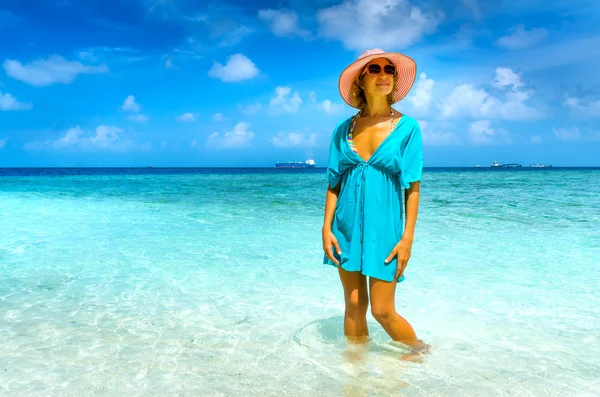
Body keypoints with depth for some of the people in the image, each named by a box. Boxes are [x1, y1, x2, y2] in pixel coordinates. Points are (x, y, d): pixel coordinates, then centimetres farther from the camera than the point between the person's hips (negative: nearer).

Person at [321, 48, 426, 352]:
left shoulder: (407, 127, -3)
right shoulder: (344, 129, 4)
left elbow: (413, 187, -4)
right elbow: (334, 183, 6)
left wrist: (408, 237, -8)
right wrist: (327, 228, -1)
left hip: (384, 227, -2)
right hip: (347, 227, 3)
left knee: (382, 311, 1)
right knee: (353, 304, 10)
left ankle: (421, 350, 29)